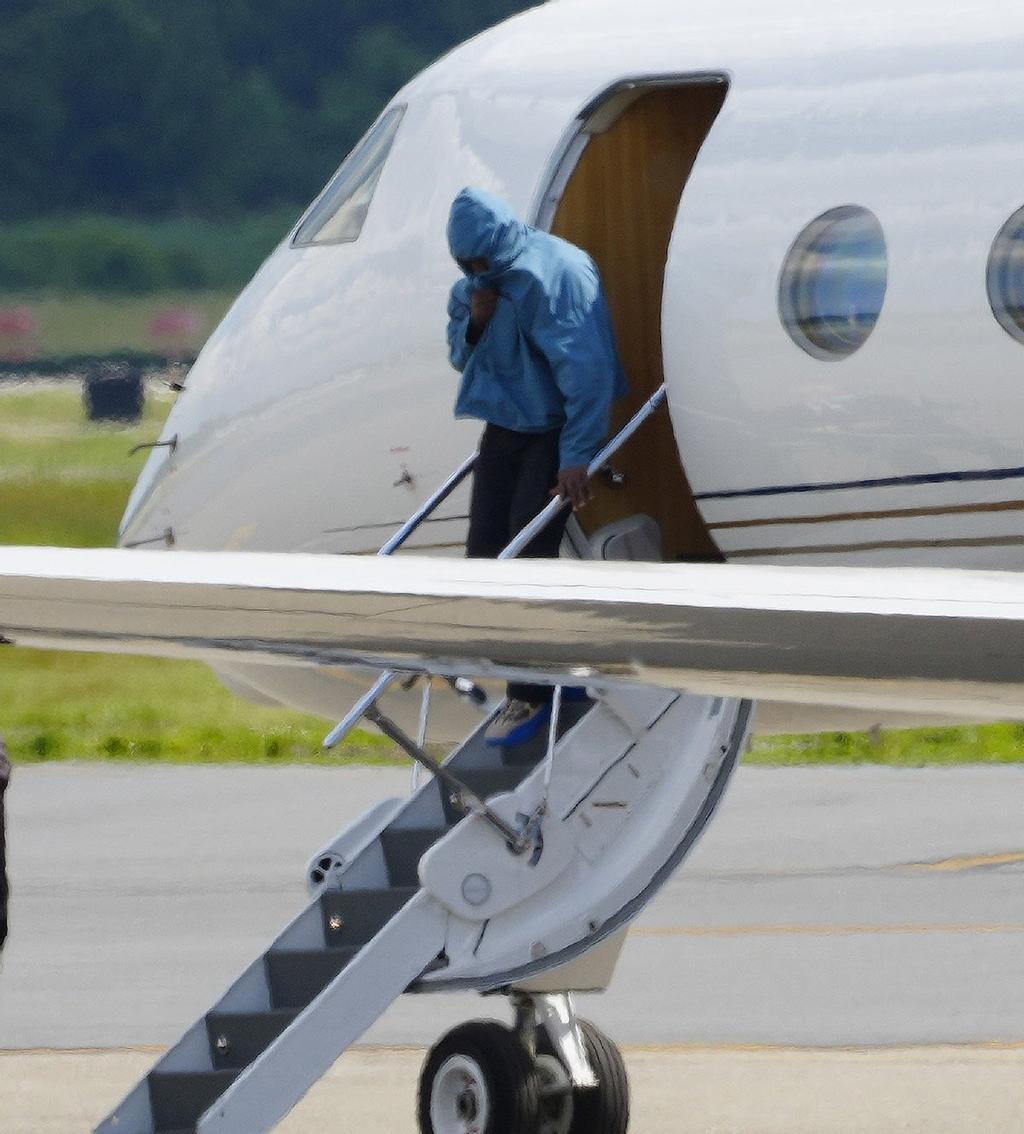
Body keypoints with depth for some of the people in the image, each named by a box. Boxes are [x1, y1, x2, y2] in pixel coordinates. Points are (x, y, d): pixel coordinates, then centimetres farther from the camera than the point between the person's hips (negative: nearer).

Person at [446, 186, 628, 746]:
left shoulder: (555, 273, -23)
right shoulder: (474, 282, 3)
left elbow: (586, 369, -27)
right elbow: (458, 354, 14)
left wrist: (577, 456, -31)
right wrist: (475, 323, -10)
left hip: (554, 430, -8)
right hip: (504, 427, 8)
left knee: (528, 556, -13)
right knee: (485, 554, 6)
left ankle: (531, 695, -6)